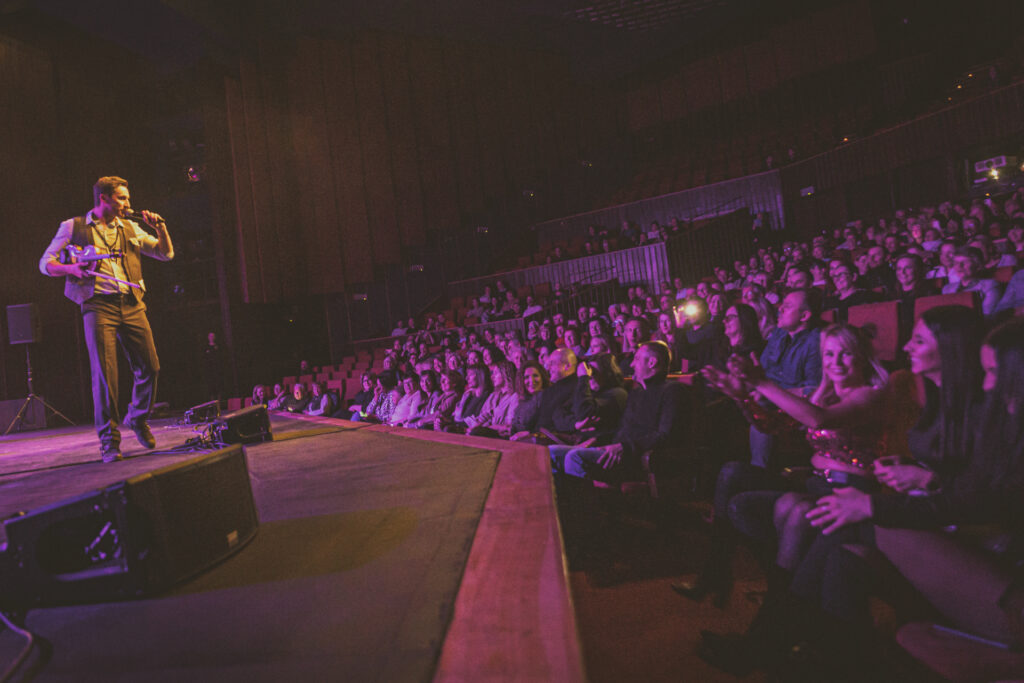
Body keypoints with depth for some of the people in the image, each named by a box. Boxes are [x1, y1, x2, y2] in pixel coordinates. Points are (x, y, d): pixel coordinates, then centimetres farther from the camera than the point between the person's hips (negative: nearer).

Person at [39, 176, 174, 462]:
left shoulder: (130, 228, 20)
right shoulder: (73, 227, 10)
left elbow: (166, 254, 20)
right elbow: (46, 263, 9)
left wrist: (160, 227, 5)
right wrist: (72, 269, -12)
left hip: (132, 305, 4)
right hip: (98, 305, -3)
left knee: (149, 368, -1)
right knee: (105, 372, -10)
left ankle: (137, 419, 25)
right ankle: (109, 440, -2)